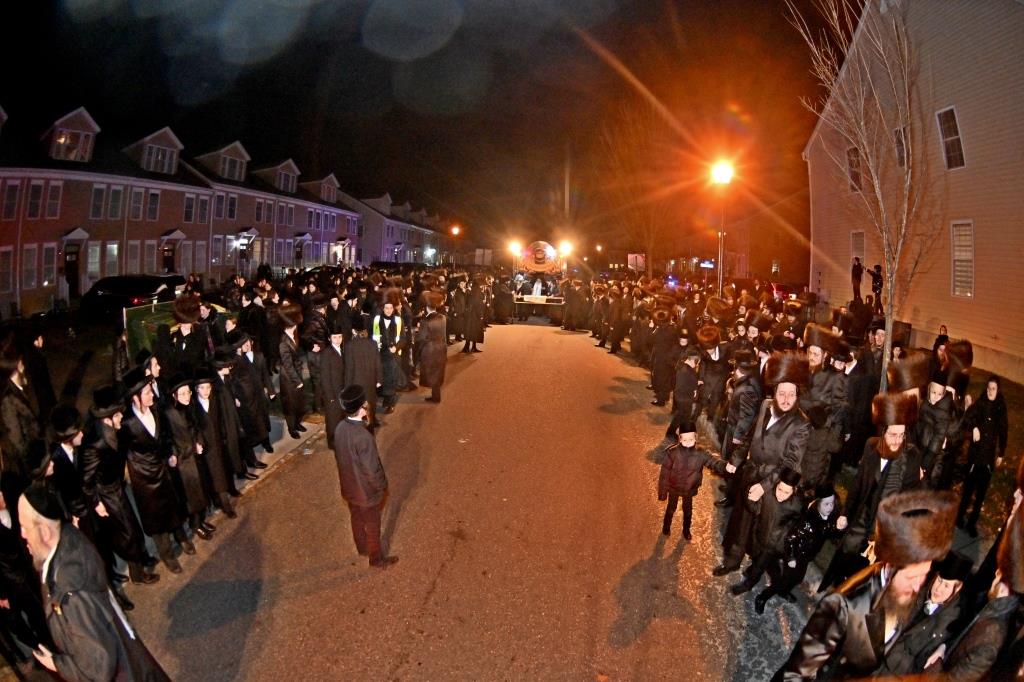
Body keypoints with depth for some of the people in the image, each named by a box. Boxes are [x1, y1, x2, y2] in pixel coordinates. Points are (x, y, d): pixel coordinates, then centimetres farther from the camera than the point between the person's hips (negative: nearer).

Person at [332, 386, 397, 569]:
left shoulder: (340, 428, -12)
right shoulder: (363, 436, -36)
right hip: (366, 491, -7)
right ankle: (377, 559, 36)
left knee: (357, 520, 29)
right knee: (372, 526, 16)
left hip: (349, 487, 7)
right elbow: (372, 469, -27)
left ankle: (362, 549, 51)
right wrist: (382, 488, -9)